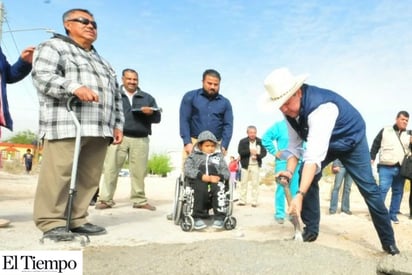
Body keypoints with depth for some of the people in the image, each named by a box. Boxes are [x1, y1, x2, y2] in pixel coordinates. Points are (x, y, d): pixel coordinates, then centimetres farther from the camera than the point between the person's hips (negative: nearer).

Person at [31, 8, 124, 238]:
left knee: (89, 177, 3)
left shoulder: (101, 61, 31)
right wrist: (75, 87, -23)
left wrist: (118, 124, 15)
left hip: (99, 128, 7)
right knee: (58, 173, -10)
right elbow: (42, 77, -9)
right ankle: (51, 222, -3)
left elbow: (116, 96, 27)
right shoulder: (54, 46, 9)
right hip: (66, 125, -6)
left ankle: (77, 219, 10)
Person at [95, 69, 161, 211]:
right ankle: (105, 199, 1)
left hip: (140, 140, 2)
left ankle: (140, 200, 10)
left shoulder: (147, 97, 19)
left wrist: (151, 113, -9)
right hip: (118, 137, -1)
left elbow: (157, 118, 14)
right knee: (110, 169, -4)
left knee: (139, 171, 2)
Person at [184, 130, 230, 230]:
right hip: (198, 180, -1)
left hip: (215, 180, 1)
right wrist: (203, 176, -14)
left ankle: (219, 217, -31)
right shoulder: (194, 156, 21)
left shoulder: (219, 156, 27)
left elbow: (226, 171, 15)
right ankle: (198, 217, -29)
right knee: (201, 188, -35)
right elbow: (187, 170, 3)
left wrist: (219, 177, -10)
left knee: (219, 188, -33)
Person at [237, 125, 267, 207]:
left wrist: (257, 156, -15)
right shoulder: (242, 141, 0)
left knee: (255, 183, 0)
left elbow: (264, 152, 3)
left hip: (255, 165, 0)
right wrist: (249, 151, -21)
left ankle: (254, 201, 6)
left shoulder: (260, 141, 3)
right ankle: (242, 200, 10)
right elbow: (240, 152, -11)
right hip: (245, 165, 0)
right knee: (243, 183, 4)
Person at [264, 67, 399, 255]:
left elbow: (314, 156, -51)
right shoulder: (290, 108, -19)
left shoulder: (321, 107, -43)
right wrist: (290, 170, -27)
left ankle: (389, 241, 11)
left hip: (351, 139, -6)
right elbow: (294, 145, -9)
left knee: (368, 188, -5)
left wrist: (300, 195, -57)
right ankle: (310, 230, 2)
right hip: (324, 143, 6)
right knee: (306, 176, -11)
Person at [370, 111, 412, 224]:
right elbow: (375, 144, 9)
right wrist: (371, 158, 2)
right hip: (386, 167, -4)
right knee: (382, 189, -9)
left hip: (401, 168, 4)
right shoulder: (385, 130, 6)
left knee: (398, 192, 7)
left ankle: (393, 214, 16)